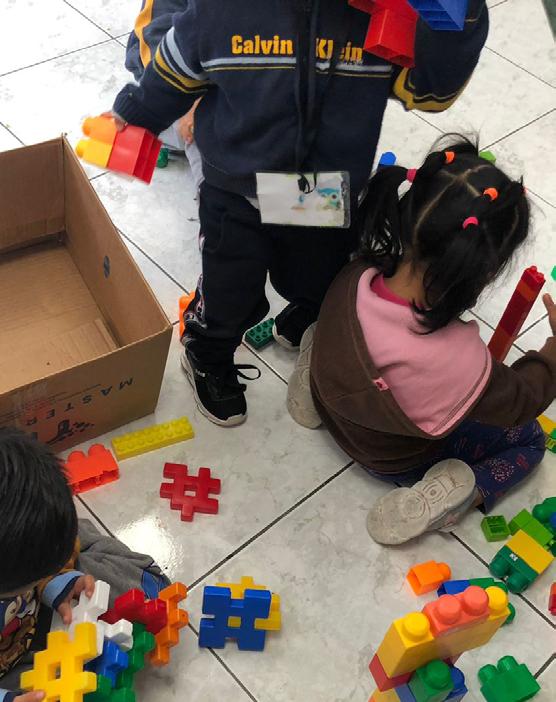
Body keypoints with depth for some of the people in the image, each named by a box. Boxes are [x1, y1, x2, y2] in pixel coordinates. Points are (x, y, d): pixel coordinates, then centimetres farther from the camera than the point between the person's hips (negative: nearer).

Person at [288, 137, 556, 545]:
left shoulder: (359, 274, -28)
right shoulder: (457, 358, -42)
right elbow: (521, 401, -19)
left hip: (330, 402, 5)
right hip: (395, 460, -5)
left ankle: (315, 390, 15)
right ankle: (452, 496, -7)